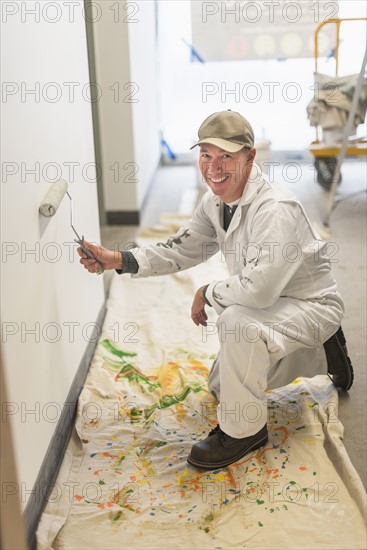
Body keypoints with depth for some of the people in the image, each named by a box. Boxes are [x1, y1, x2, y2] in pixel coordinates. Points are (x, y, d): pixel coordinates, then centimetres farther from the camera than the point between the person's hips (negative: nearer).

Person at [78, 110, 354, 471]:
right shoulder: (215, 202, -3)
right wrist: (116, 260, -11)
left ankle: (244, 429, -16)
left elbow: (258, 288, -40)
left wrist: (207, 294, -21)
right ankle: (321, 353, 30)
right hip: (271, 307, 9)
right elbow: (181, 250, 2)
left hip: (312, 306, -9)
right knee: (221, 387, 20)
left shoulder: (274, 209, -33)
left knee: (236, 319, -38)